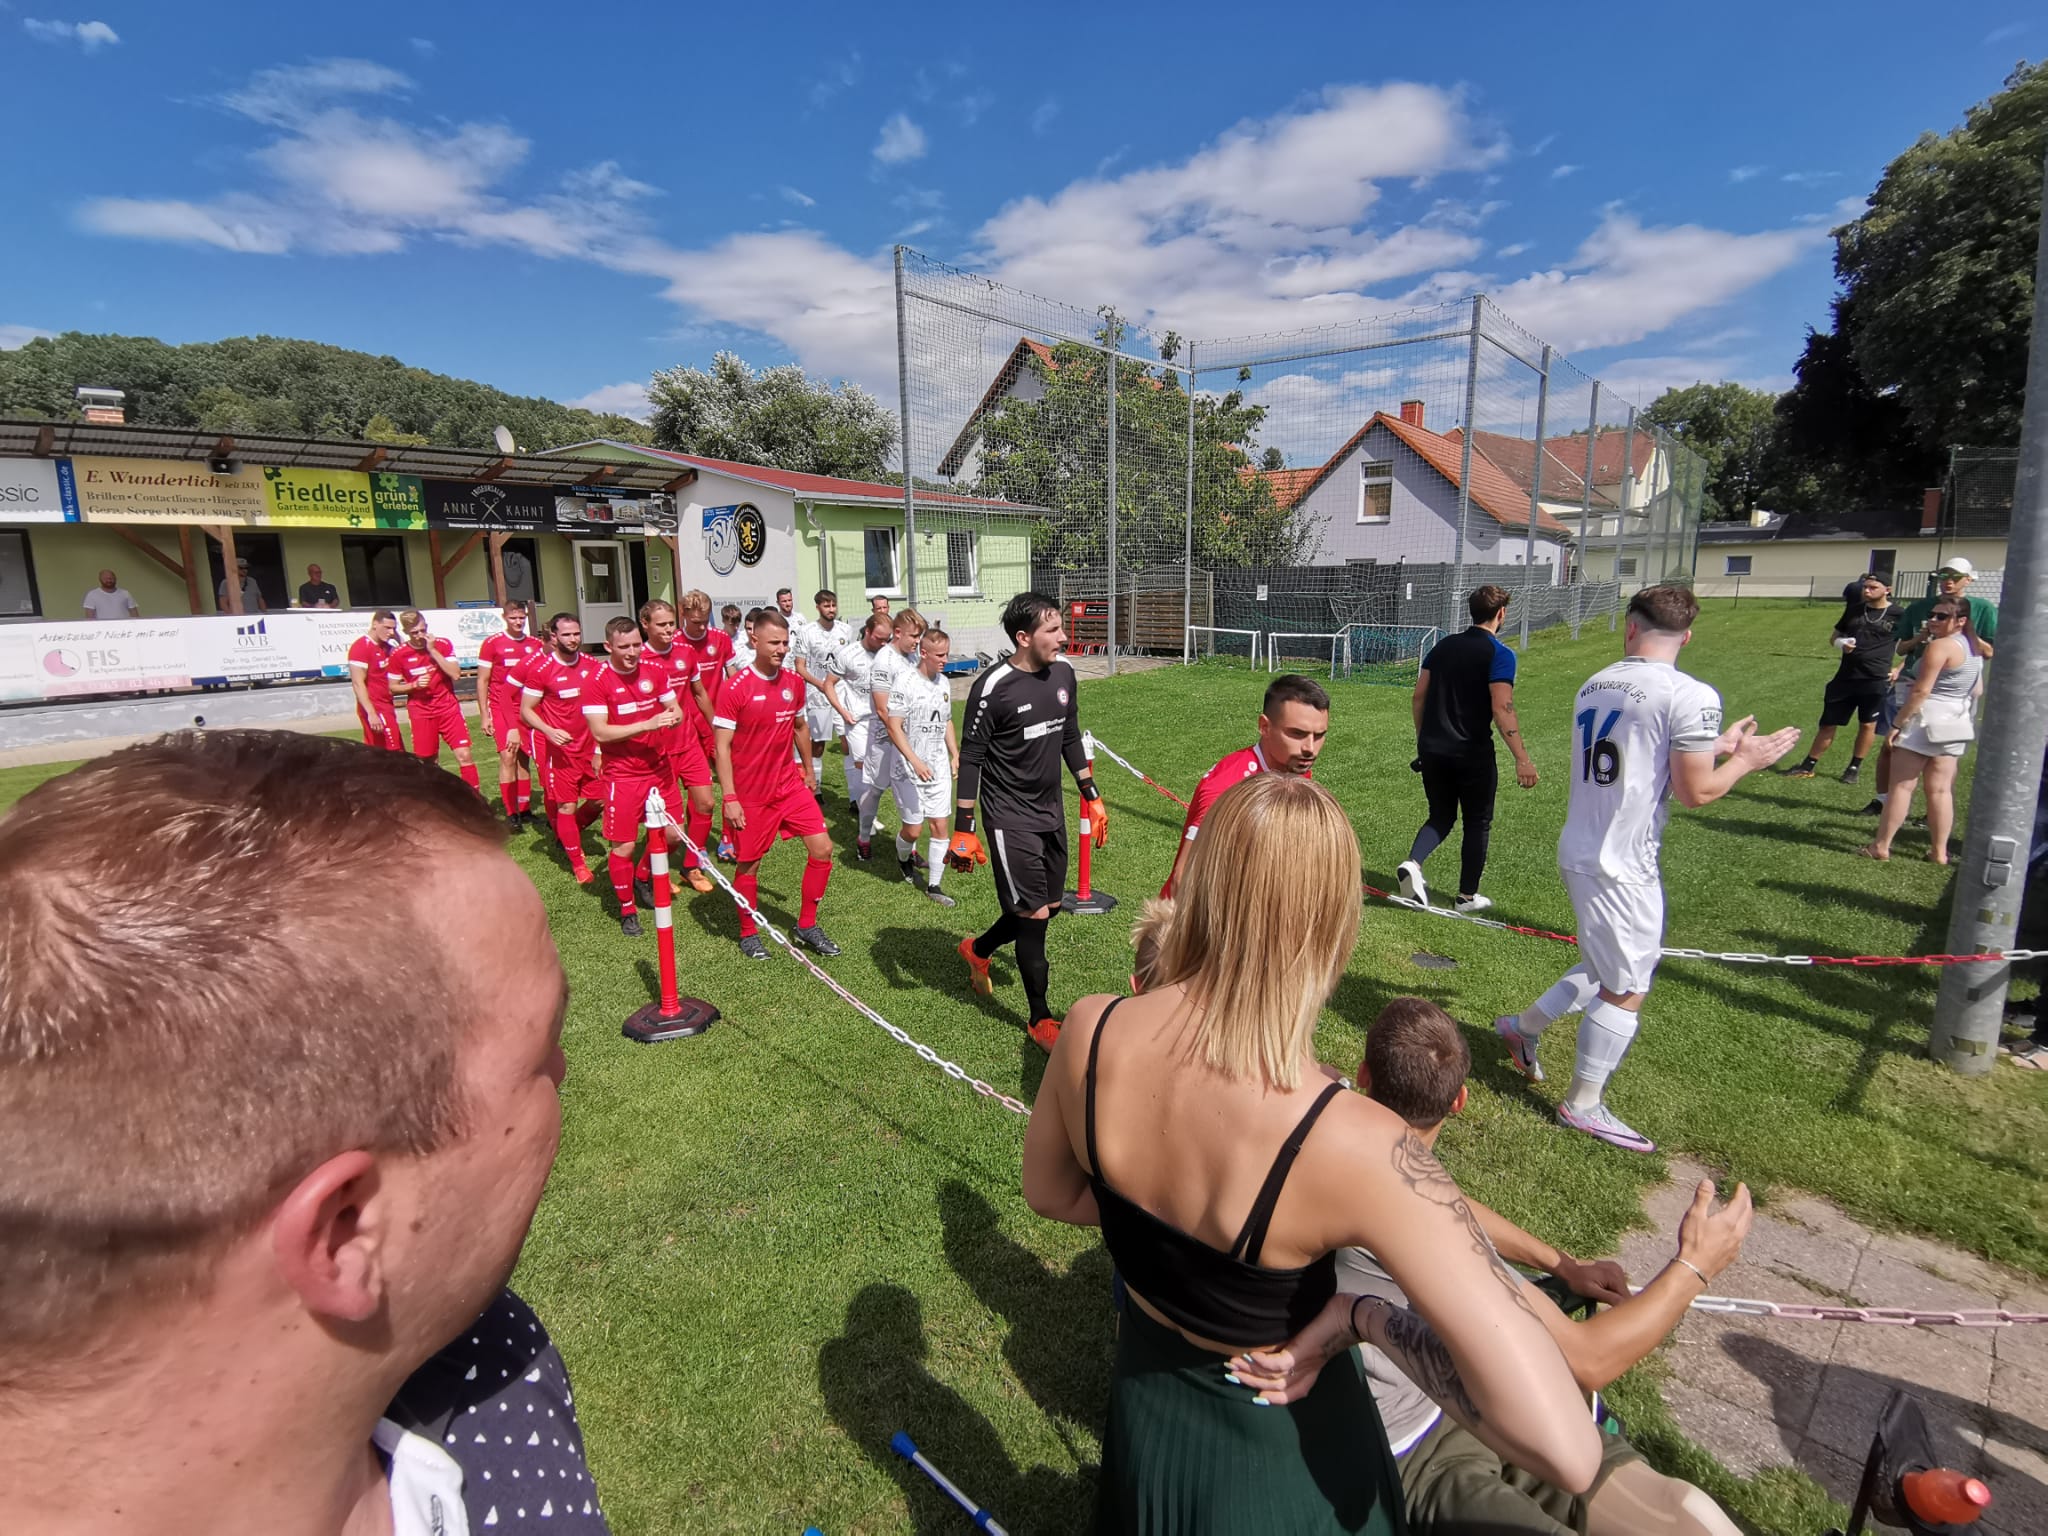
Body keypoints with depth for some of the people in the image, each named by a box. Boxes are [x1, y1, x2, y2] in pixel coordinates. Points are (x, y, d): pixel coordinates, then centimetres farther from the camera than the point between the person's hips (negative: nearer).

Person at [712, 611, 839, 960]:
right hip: (751, 795, -5)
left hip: (791, 785, 5)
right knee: (749, 864, 7)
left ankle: (807, 926, 16)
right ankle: (748, 935, 28)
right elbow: (722, 746, -13)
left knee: (822, 849, -1)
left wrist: (808, 770, 22)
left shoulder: (794, 683, 2)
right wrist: (729, 798, -16)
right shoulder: (735, 688, -14)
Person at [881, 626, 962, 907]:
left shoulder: (944, 682, 7)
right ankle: (903, 858, 37)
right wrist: (915, 762, -23)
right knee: (913, 828, 2)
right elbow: (893, 727, -17)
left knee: (941, 825, 2)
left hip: (939, 767, 6)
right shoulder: (905, 681, -14)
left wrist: (955, 755, 12)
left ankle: (933, 885, 13)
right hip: (908, 768, -6)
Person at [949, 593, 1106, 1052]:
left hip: (1050, 812, 7)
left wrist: (1092, 798, 16)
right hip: (1010, 818, -7)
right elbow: (971, 758, -13)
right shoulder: (993, 686, -18)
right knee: (1033, 914, -3)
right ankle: (1040, 1019, 16)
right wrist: (963, 830, -14)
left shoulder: (1063, 673, 2)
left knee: (1049, 906, 15)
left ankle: (977, 951, 42)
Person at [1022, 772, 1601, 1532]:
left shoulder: (1088, 1033, -25)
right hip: (1283, 1468, -2)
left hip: (1144, 1420, 3)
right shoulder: (1350, 1144, -37)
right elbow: (1566, 1451, -35)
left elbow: (1050, 1193, -4)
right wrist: (1364, 1317, -23)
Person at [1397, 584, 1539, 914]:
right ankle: (1467, 896, 21)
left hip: (1432, 750, 5)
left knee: (1441, 816, 18)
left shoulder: (1443, 645, 8)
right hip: (1473, 754, -5)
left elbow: (1418, 697, 8)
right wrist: (1522, 759, -18)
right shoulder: (1500, 654, -10)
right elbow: (1502, 709, -19)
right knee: (1478, 823, 13)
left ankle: (1412, 863, -8)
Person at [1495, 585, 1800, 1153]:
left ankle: (1525, 1026, 34)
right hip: (1622, 866, -7)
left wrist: (1715, 745, 20)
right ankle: (1583, 1104, 20)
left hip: (1578, 850, 7)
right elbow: (1695, 792, -15)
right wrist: (1745, 760, 3)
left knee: (1608, 967, 26)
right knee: (1625, 989, 8)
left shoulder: (1595, 685, 7)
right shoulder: (1690, 696, -15)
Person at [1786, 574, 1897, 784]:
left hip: (1876, 680, -3)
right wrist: (1840, 643, -5)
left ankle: (1855, 767, 21)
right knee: (1828, 723, 7)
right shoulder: (1854, 610, 9)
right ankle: (1809, 765, 13)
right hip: (1845, 677, 3)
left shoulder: (1898, 615, -2)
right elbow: (1836, 635, 18)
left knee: (1867, 725, 7)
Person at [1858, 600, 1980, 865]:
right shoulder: (1974, 649, 14)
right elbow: (1976, 692, 19)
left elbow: (1921, 691, -18)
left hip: (1926, 721, -8)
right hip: (1957, 724, 8)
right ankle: (1939, 851, 11)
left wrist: (1897, 723, -15)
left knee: (1902, 785, -4)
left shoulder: (1939, 646, -14)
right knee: (1940, 790, 9)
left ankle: (1881, 846, -1)